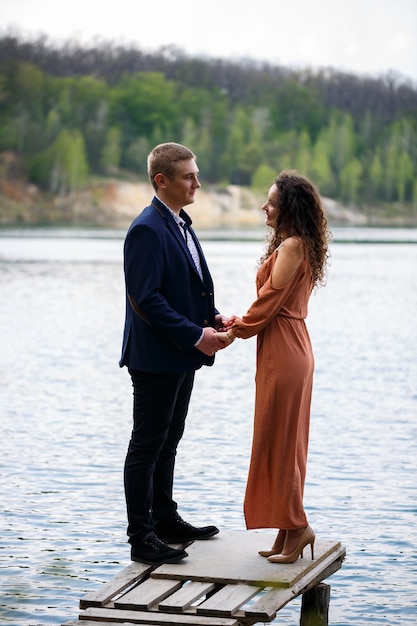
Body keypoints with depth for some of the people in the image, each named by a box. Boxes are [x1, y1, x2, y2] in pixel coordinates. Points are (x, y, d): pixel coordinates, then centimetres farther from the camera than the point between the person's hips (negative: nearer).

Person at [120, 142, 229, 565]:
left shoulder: (180, 225, 14)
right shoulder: (147, 230, -17)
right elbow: (147, 299, -22)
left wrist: (213, 318, 4)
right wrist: (196, 335, -22)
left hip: (182, 356, 10)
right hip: (156, 357, -10)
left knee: (168, 442, 18)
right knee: (147, 446, -3)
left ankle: (165, 520, 29)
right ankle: (141, 538, 1)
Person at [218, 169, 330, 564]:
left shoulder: (292, 246, -16)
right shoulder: (298, 245, 14)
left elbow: (269, 302, -16)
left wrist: (235, 331, -3)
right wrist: (238, 321, 10)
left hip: (284, 354, -10)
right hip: (287, 350, 10)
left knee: (278, 441, -2)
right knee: (283, 441, 12)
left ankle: (296, 526, 4)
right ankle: (290, 530, 17)